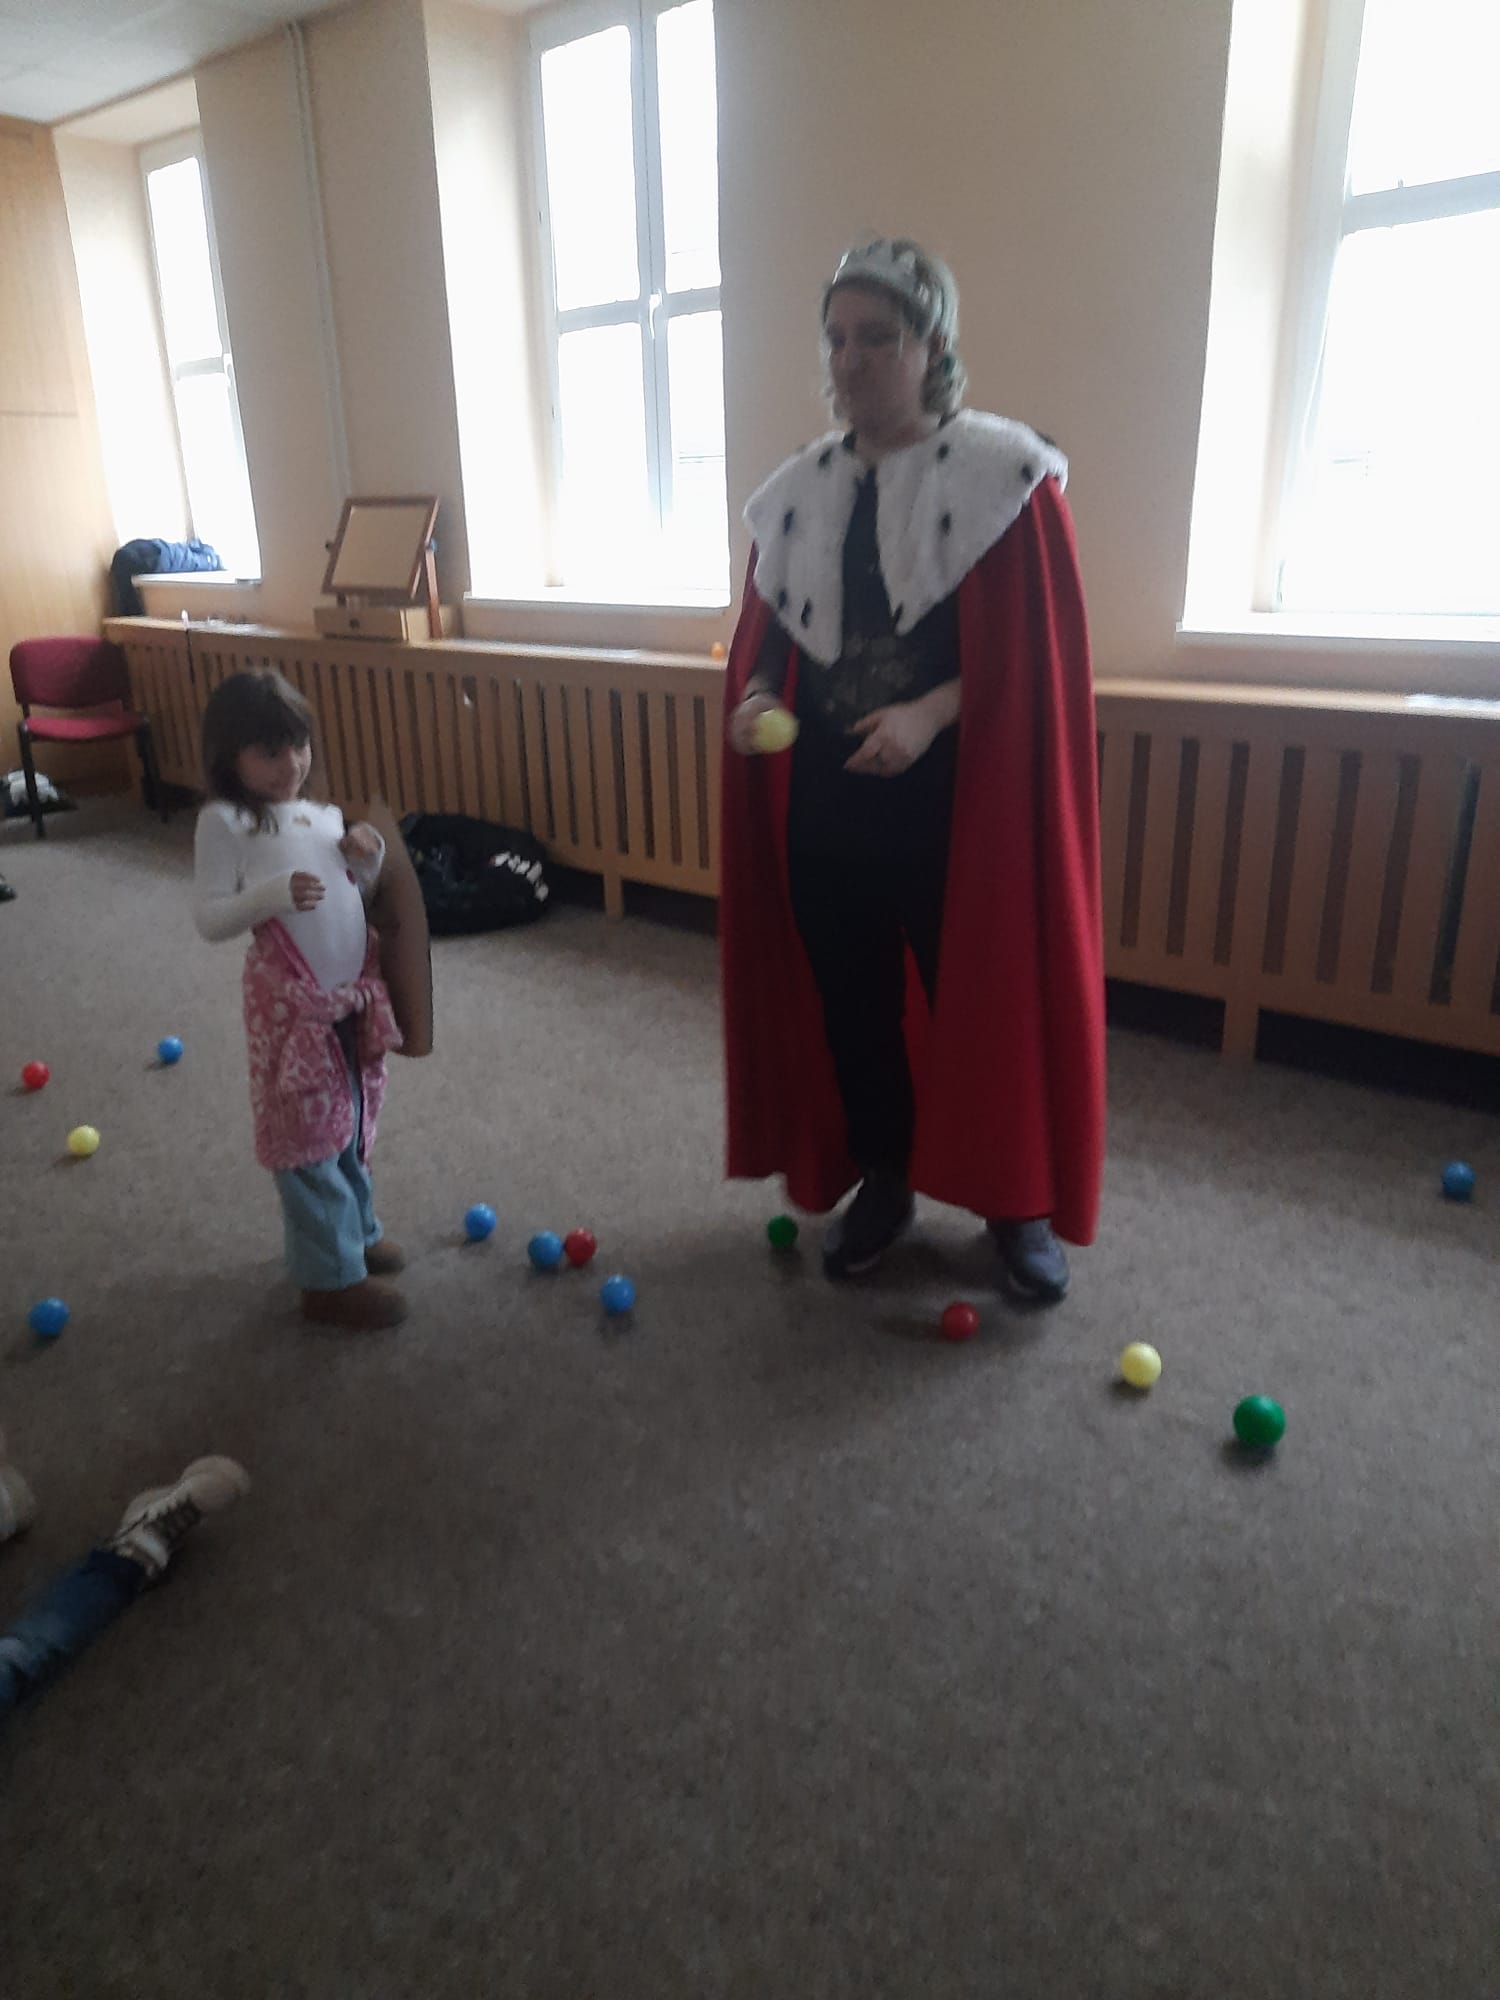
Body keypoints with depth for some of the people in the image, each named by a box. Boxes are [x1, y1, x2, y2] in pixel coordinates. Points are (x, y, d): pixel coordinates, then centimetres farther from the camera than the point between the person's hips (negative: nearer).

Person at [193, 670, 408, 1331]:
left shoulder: (325, 815, 8)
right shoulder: (225, 822, -10)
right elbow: (209, 918, -13)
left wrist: (369, 859, -3)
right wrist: (276, 894, -28)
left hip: (354, 996, 6)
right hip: (292, 1003, -6)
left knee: (352, 1126, 20)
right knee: (308, 1140, 2)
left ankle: (357, 1231, 39)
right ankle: (332, 1278, 12)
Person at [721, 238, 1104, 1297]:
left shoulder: (1006, 473, -7)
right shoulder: (798, 489, 8)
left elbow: (1035, 649, -10)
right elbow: (767, 635, 13)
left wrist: (930, 713, -24)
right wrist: (755, 698, -8)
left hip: (961, 795, -4)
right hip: (822, 795, 5)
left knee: (986, 998, 6)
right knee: (849, 997, 13)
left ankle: (1019, 1202, 28)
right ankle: (881, 1185, 33)